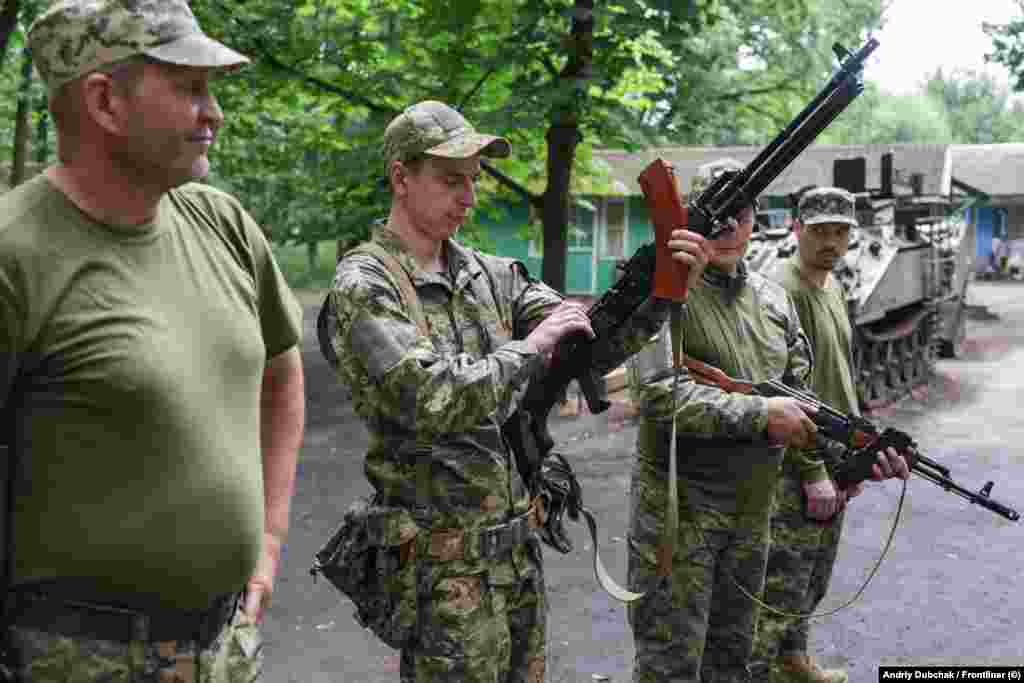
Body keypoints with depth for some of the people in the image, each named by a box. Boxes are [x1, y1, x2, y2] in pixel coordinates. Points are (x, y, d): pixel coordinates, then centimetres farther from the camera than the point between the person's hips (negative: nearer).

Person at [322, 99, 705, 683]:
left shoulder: (492, 275, 7)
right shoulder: (363, 287, -12)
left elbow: (589, 348, 3)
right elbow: (433, 401, -25)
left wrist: (658, 291, -14)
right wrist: (531, 346, -16)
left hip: (519, 541, 7)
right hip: (444, 561, -6)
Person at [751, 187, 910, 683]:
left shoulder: (834, 288, 12)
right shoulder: (782, 291, -17)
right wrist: (813, 472, -19)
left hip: (831, 460, 9)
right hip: (794, 467, -9)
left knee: (814, 579, 21)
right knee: (780, 587, -5)